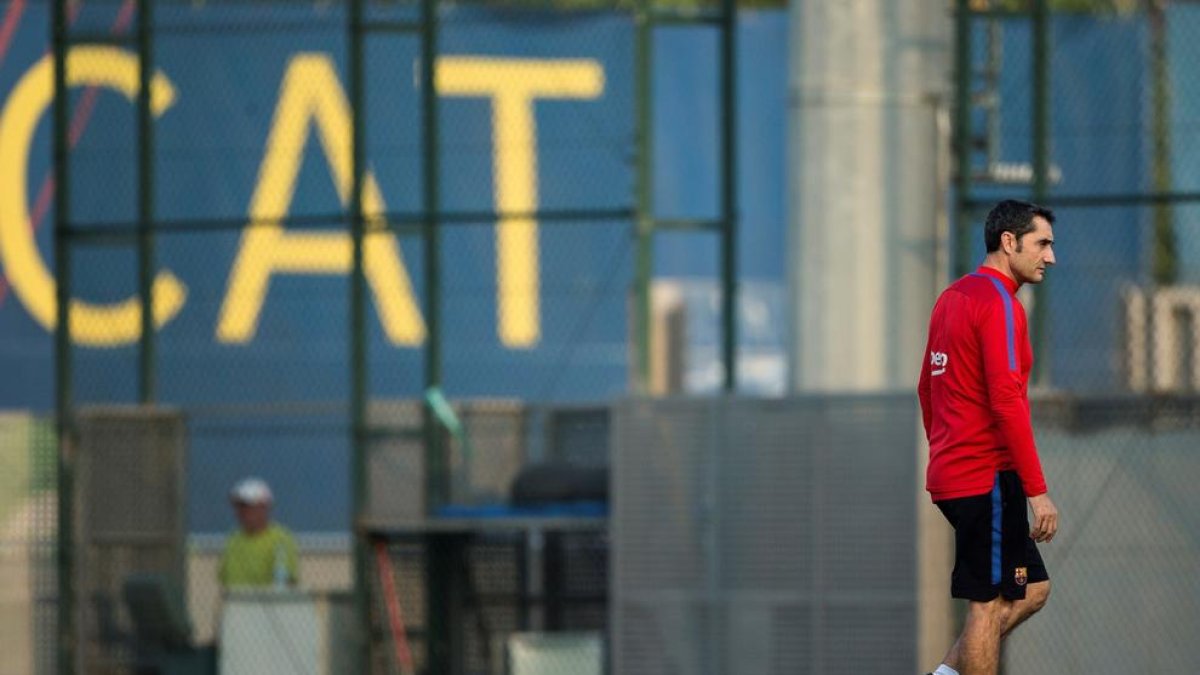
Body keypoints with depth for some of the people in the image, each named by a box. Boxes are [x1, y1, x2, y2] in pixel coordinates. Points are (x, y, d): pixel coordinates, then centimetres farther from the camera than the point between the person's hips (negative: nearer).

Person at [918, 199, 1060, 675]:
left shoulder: (952, 297, 16)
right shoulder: (999, 303, -14)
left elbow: (928, 387, 23)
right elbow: (1007, 402, -21)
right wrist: (1038, 491, -20)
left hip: (951, 474, 9)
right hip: (989, 479, -9)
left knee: (1032, 589, 15)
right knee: (989, 605, -5)